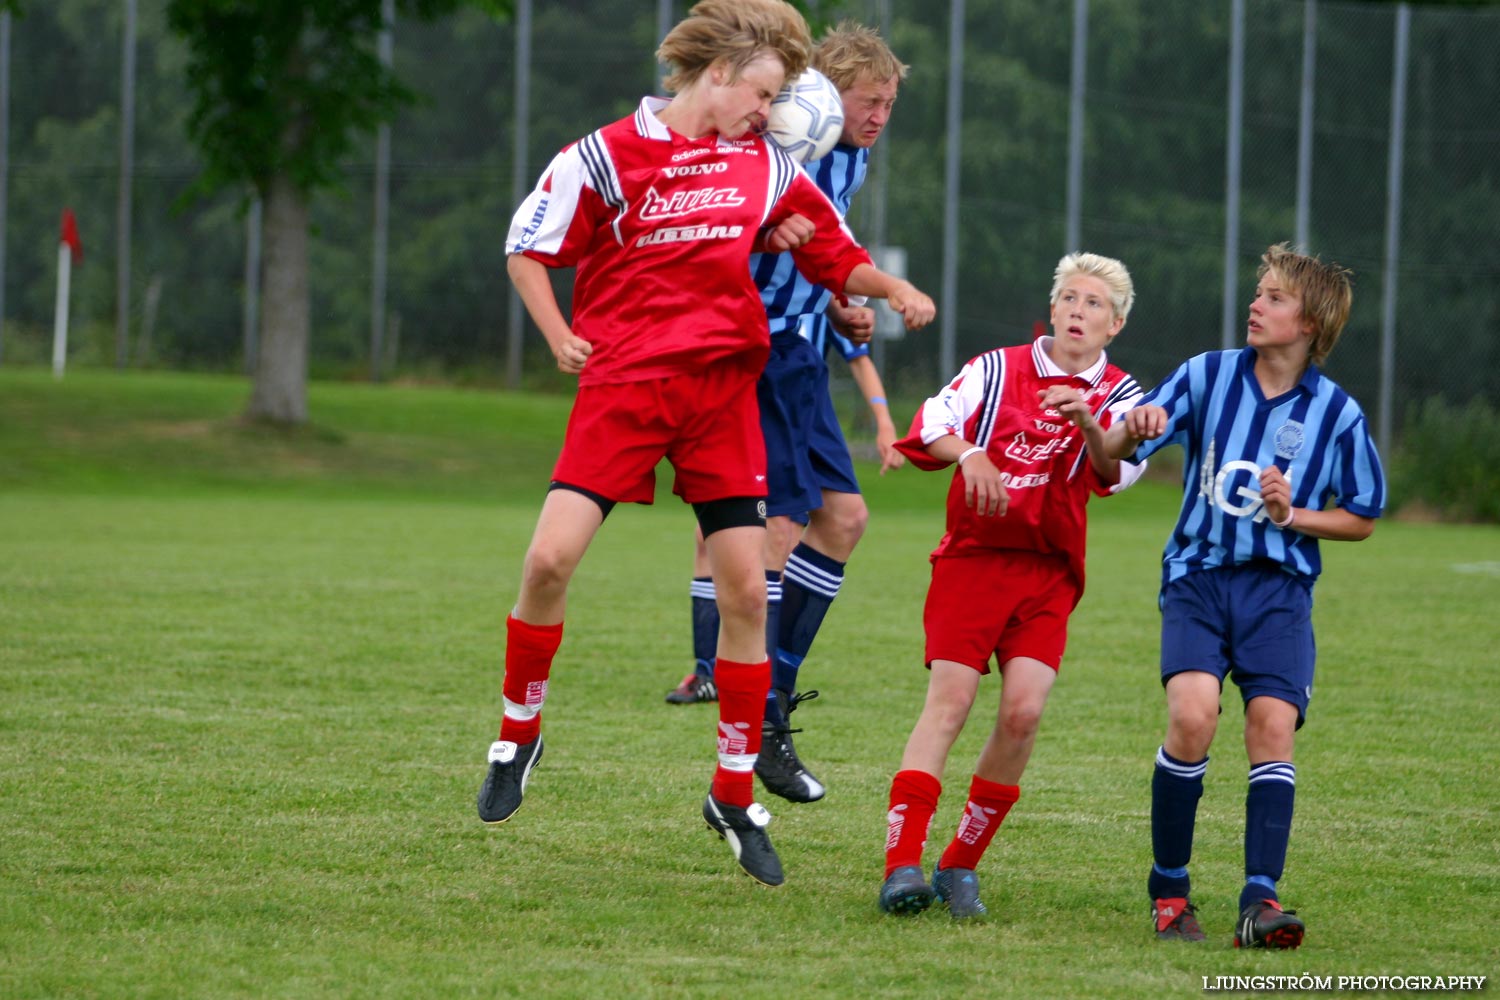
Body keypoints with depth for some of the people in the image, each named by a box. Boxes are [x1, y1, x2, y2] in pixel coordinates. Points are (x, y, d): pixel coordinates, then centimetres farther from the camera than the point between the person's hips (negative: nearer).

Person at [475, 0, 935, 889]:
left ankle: (736, 795, 9)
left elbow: (834, 252, 19)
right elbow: (529, 247, 6)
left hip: (723, 389, 3)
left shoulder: (766, 164, 10)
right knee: (551, 558, -15)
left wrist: (889, 287, 1)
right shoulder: (608, 156, -2)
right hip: (622, 382, -3)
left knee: (747, 590, -3)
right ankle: (520, 733, 9)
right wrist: (560, 337, -5)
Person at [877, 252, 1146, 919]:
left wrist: (1089, 424, -31)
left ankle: (961, 865, 0)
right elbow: (928, 428, -3)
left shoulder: (1118, 396, 6)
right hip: (974, 557, -1)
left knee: (1023, 710, -12)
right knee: (950, 701, -14)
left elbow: (1117, 473, -12)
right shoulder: (998, 369, 6)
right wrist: (971, 454, -23)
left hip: (1049, 573, 1)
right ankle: (902, 864, -19)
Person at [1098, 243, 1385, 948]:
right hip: (1198, 574, 0)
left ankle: (1260, 901, -16)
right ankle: (1168, 890, -5)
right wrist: (1128, 431, -22)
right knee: (1192, 715, -21)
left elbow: (1361, 520, 10)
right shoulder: (1209, 376, 2)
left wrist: (1293, 515, -7)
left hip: (1279, 586, 1)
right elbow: (1113, 456, 2)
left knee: (1273, 725, -17)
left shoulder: (1337, 414, 0)